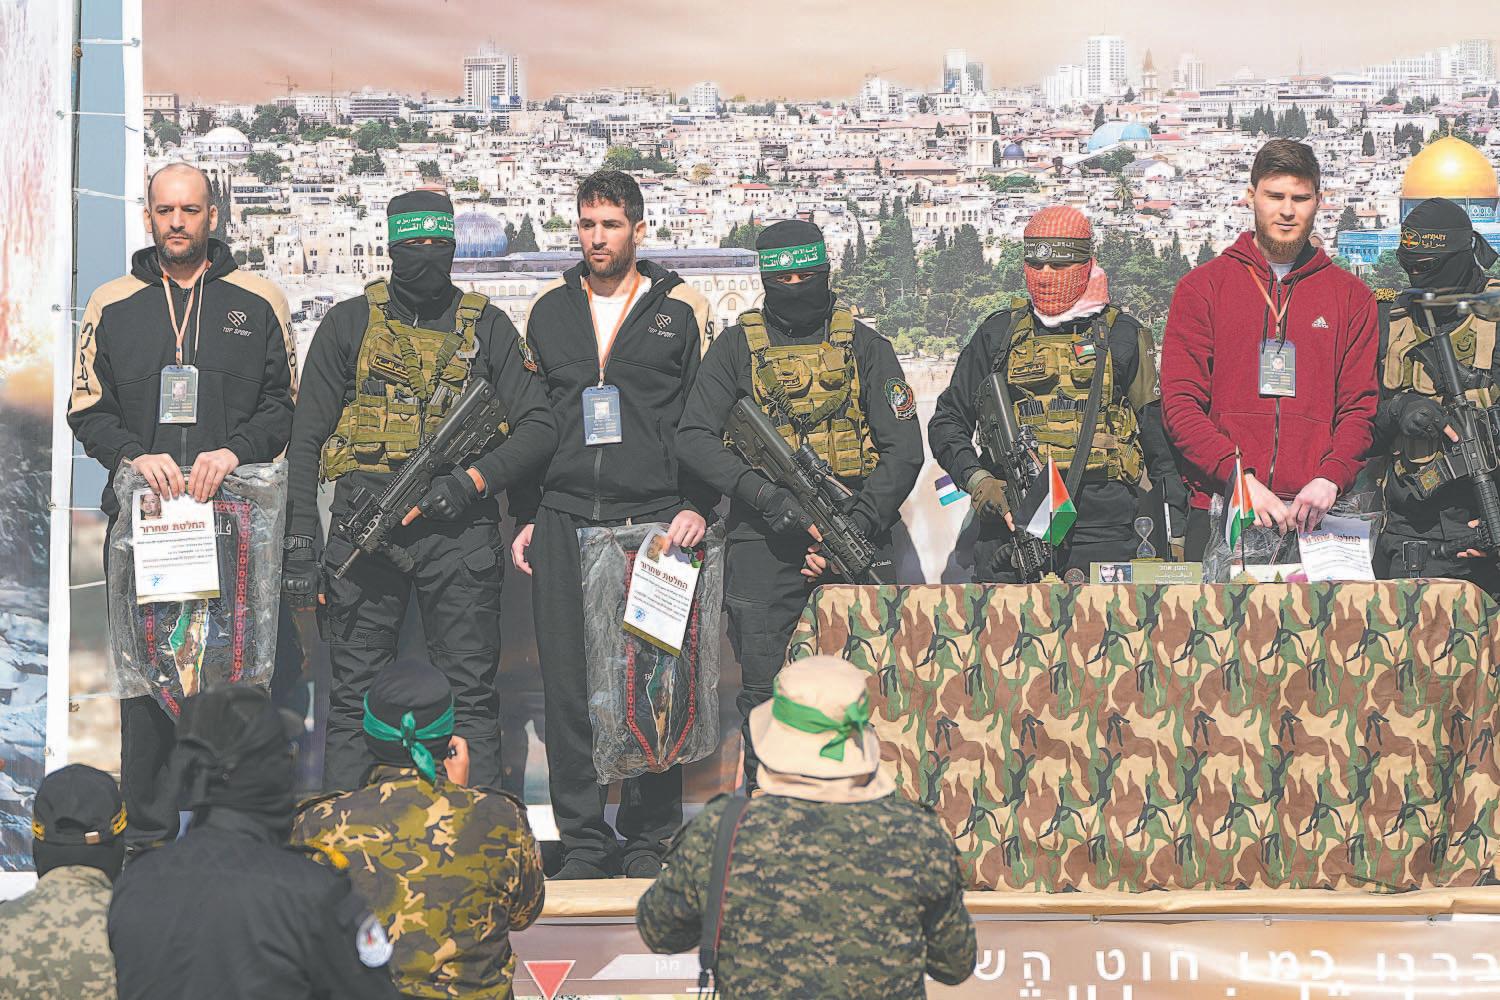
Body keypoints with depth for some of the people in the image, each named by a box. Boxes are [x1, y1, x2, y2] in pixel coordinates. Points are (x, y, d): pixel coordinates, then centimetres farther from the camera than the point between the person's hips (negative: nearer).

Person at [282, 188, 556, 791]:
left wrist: (472, 481, -11)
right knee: (354, 697, 3)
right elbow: (306, 441, 6)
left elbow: (537, 429, 4)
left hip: (460, 530, 0)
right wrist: (299, 543, -2)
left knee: (472, 696, 3)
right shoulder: (349, 323, 8)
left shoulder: (487, 327, 9)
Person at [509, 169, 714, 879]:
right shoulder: (550, 310, 15)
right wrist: (525, 517, 13)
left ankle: (649, 840, 9)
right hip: (562, 522, 3)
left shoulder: (682, 309, 6)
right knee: (567, 687, 1)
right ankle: (583, 841, 9)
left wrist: (697, 507, -6)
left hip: (654, 522, -3)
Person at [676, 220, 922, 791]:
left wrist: (856, 529, -11)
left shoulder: (864, 347, 7)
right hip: (764, 542, 0)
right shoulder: (737, 347, 6)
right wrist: (761, 493, -15)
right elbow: (694, 438, -1)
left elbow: (904, 449, 2)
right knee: (764, 692, -1)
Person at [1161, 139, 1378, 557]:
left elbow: (1360, 408, 7)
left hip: (1316, 515, 1)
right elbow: (1180, 404, 0)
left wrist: (1330, 479, -13)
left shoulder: (1351, 296, 13)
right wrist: (1240, 479, -14)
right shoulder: (1201, 287, 9)